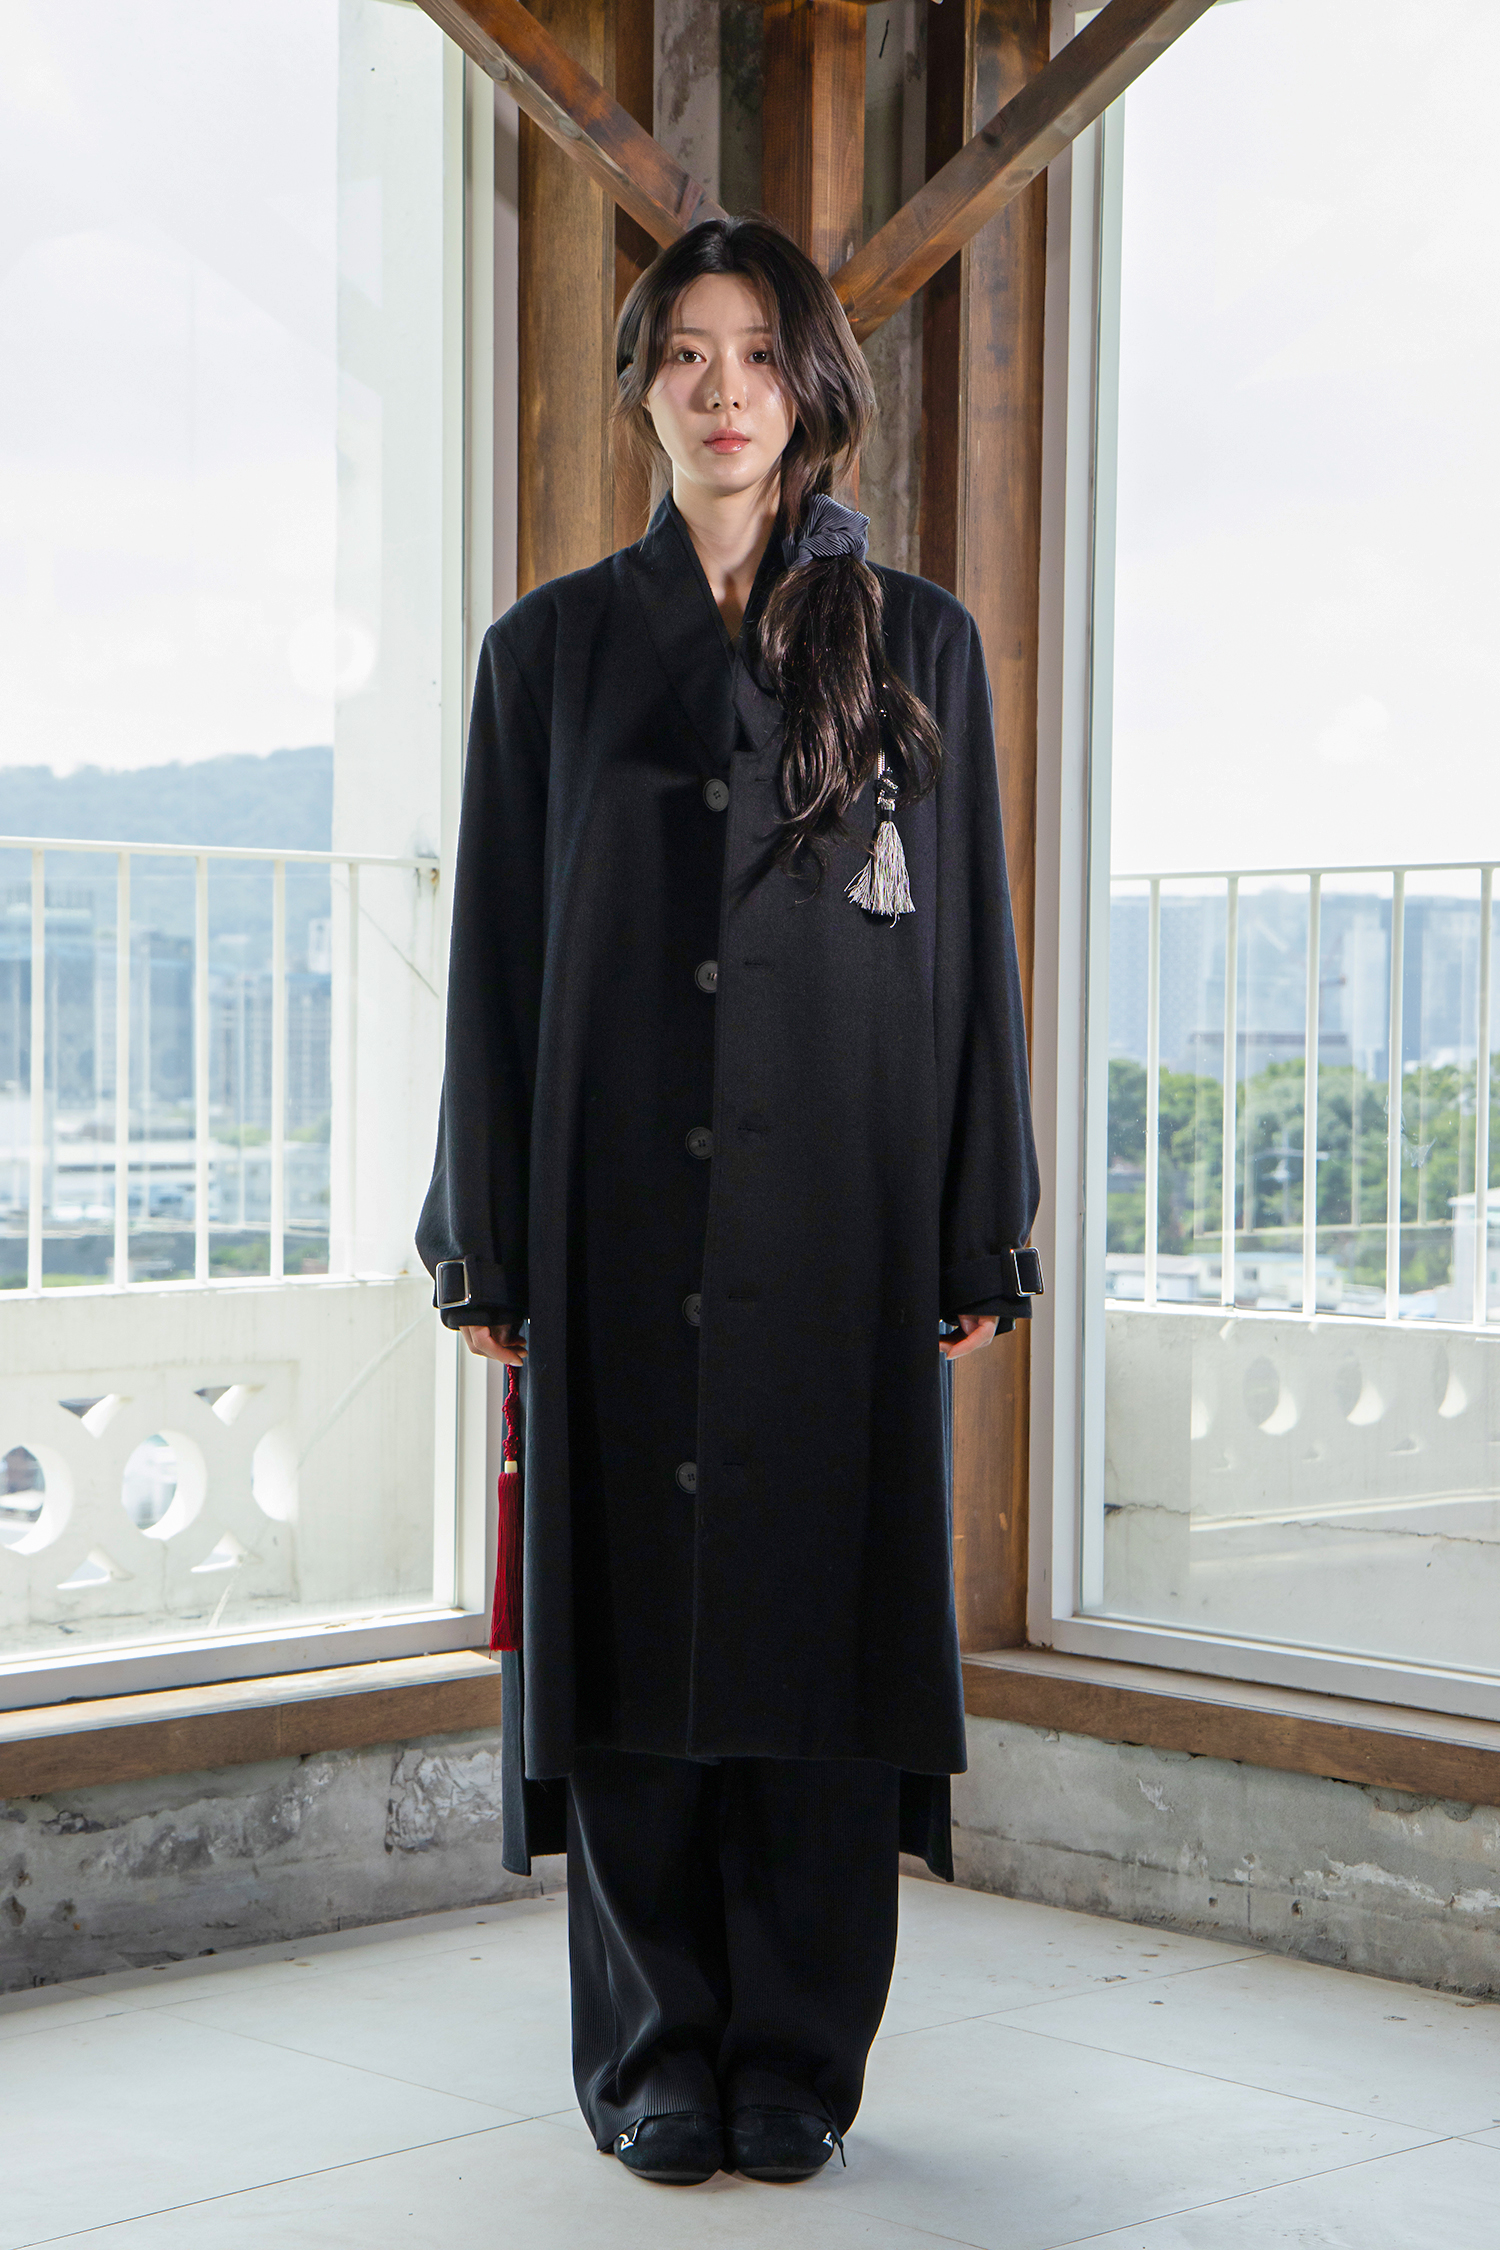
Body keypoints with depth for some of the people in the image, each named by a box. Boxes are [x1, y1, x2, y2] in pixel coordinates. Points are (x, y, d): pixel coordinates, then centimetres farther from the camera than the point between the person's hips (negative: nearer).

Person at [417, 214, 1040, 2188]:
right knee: (635, 1620, 2)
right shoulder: (556, 650, 8)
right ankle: (653, 2055, 14)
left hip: (842, 1214, 0)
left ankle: (798, 2057, 13)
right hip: (620, 1214, 0)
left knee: (823, 1611, 1)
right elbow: (497, 962, 6)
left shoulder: (917, 644, 7)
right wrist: (488, 1246, 0)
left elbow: (973, 952, 6)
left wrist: (978, 1242, 0)